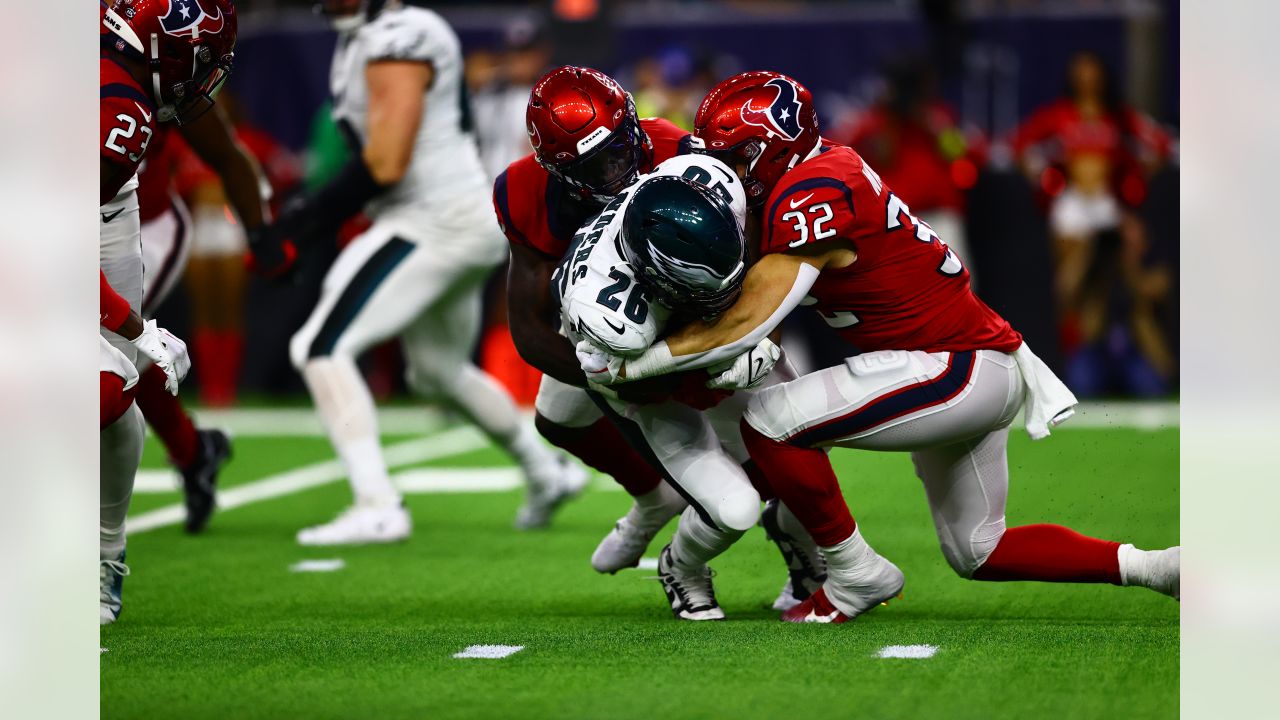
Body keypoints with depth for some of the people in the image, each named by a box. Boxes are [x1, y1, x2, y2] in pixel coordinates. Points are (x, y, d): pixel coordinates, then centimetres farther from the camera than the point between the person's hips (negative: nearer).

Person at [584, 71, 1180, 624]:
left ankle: (855, 574, 1)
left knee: (766, 423, -12)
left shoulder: (811, 196, -20)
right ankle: (1153, 568, 14)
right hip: (984, 360, 10)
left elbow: (744, 325, -20)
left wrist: (626, 365, -13)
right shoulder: (823, 169, 9)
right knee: (979, 555, 19)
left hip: (953, 371, -10)